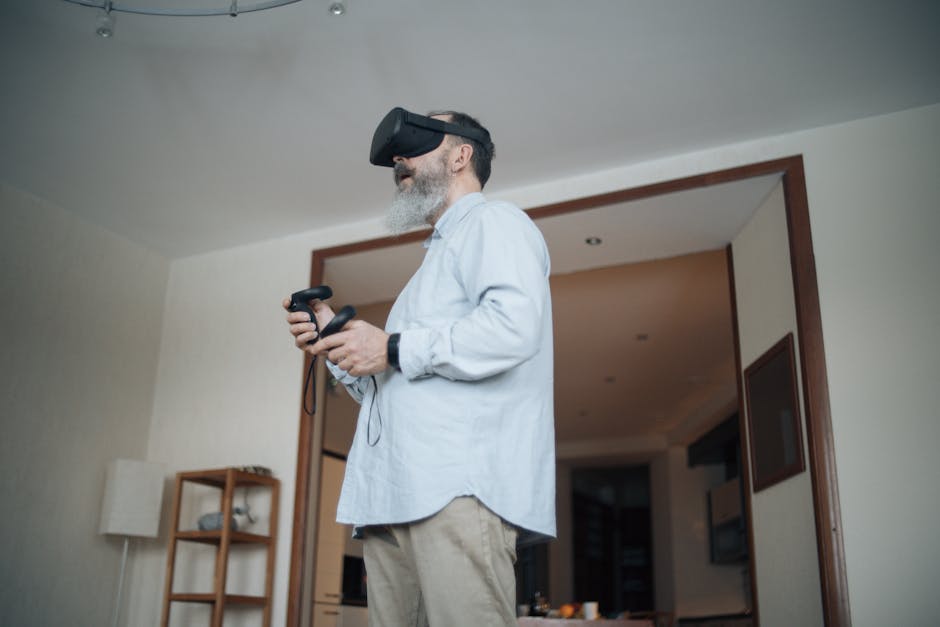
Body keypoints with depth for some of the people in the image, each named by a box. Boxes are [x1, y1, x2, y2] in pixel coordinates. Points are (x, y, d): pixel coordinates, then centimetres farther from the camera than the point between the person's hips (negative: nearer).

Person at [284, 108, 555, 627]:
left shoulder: (493, 223, 6)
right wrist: (337, 342, 17)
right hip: (395, 495, 9)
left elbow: (514, 324, -16)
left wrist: (394, 349, -10)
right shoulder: (439, 254, 35)